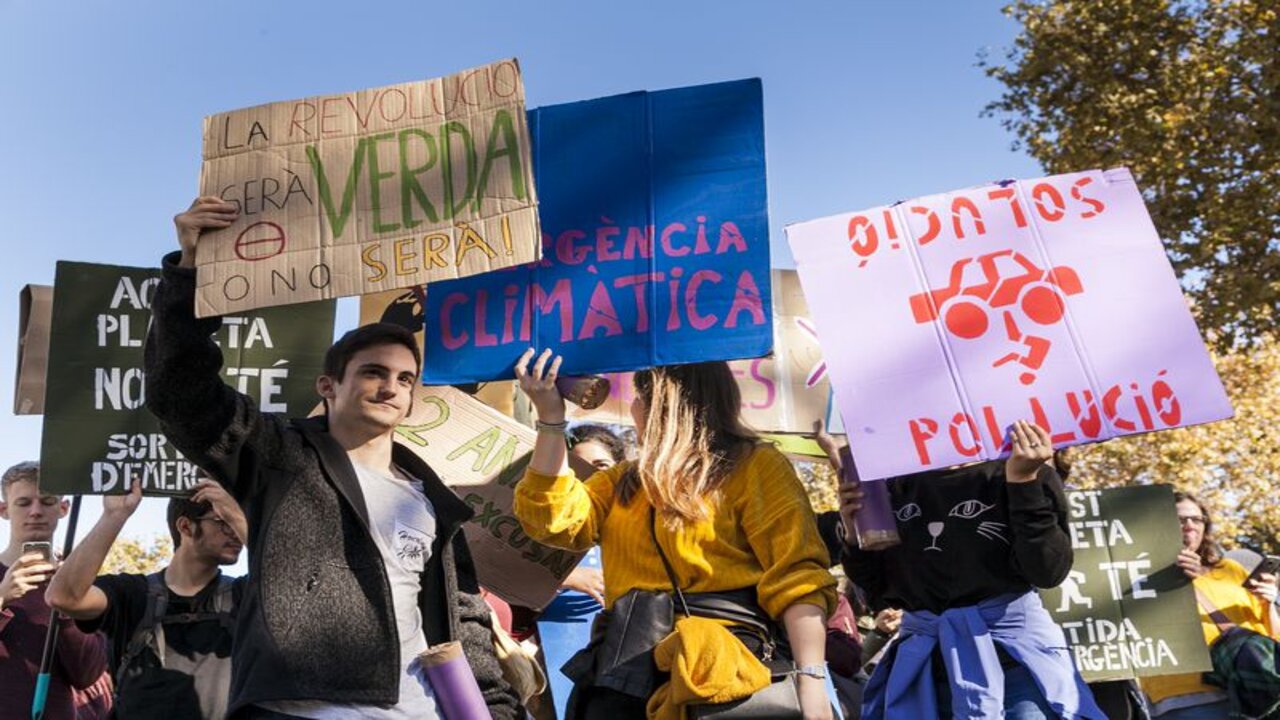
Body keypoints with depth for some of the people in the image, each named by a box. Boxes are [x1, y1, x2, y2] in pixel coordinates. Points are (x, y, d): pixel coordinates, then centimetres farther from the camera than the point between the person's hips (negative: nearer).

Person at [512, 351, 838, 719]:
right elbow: (552, 518, 9)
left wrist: (811, 679, -18)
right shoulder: (625, 479, 24)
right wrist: (550, 416, 5)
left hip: (721, 662, -5)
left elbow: (796, 576, -6)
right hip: (625, 668, 5)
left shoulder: (756, 465, 5)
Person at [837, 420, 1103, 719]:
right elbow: (880, 593, 12)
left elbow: (1047, 571, -11)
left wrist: (1023, 483, -16)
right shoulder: (898, 486, 7)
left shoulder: (1026, 473, 0)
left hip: (1013, 656, -2)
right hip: (925, 665, 3)